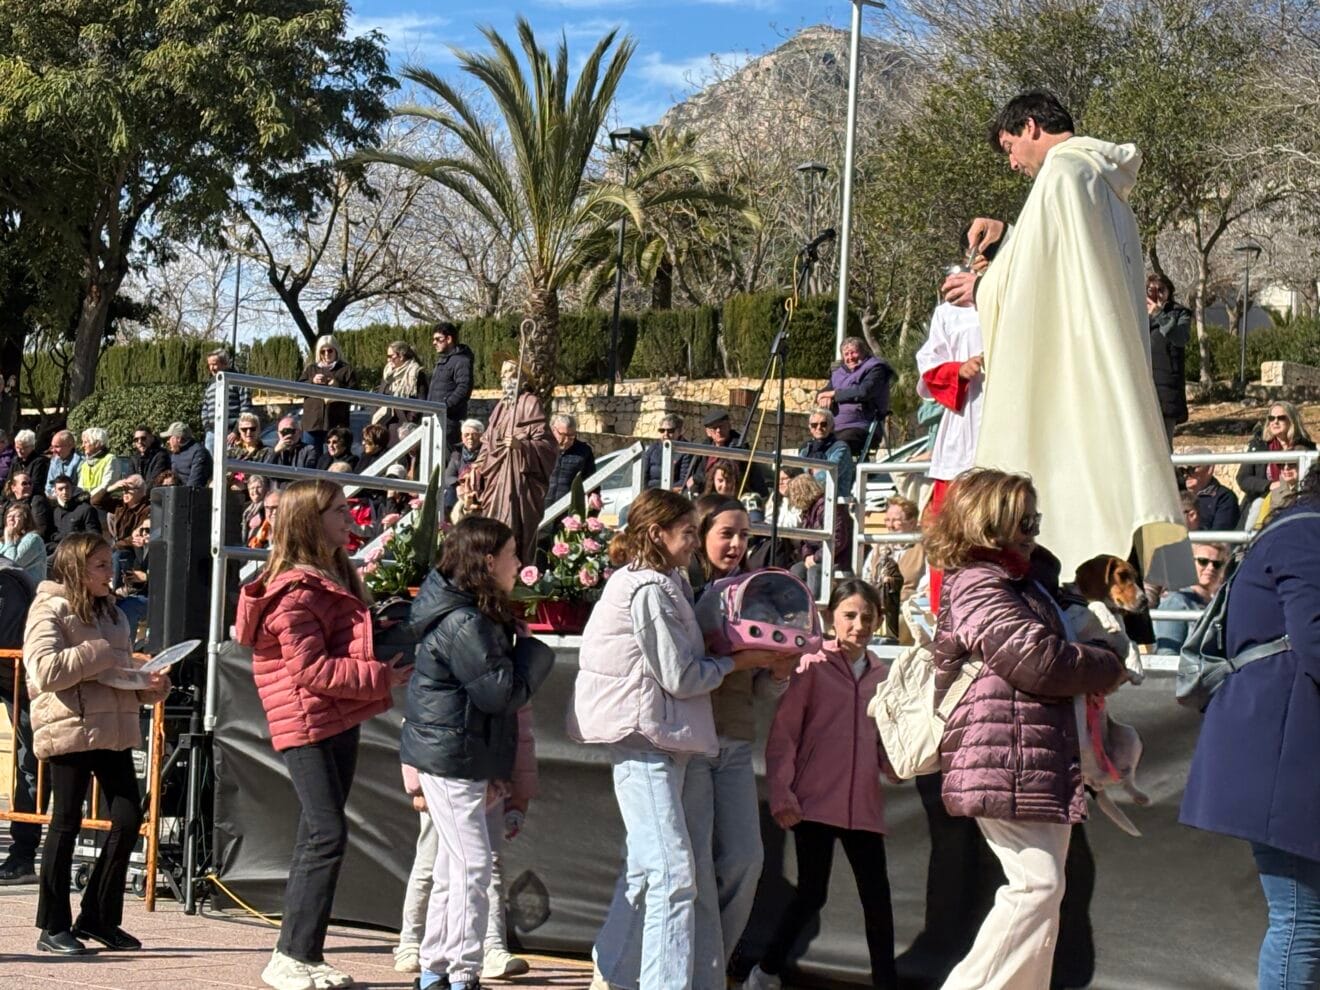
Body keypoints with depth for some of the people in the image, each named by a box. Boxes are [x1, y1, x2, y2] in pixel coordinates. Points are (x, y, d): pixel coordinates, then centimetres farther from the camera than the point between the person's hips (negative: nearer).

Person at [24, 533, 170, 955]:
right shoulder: (50, 610, -5)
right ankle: (53, 927, 8)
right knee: (66, 824, -1)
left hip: (114, 730, 7)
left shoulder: (111, 613, 18)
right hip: (68, 730, -7)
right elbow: (45, 670, -18)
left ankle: (98, 917, 15)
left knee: (129, 818, 3)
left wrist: (150, 686, 4)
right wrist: (97, 653, -16)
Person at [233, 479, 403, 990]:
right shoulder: (297, 592, -15)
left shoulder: (337, 579, 16)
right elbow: (310, 670, -20)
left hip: (340, 724, 10)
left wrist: (386, 668, 6)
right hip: (309, 725, -10)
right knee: (327, 836, -12)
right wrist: (383, 677, -18)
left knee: (318, 838, 11)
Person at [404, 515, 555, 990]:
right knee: (473, 866, -7)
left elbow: (497, 690, 17)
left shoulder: (468, 615, 12)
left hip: (463, 758, 11)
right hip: (450, 756, -11)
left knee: (453, 866, 16)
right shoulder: (464, 624, -21)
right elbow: (500, 691, -22)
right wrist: (534, 655, -7)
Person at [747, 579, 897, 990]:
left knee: (877, 897, 3)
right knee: (811, 895, 0)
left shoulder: (881, 674, 10)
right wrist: (781, 795, -10)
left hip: (863, 806, 4)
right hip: (815, 802, -4)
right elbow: (783, 734, -4)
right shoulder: (813, 666, -3)